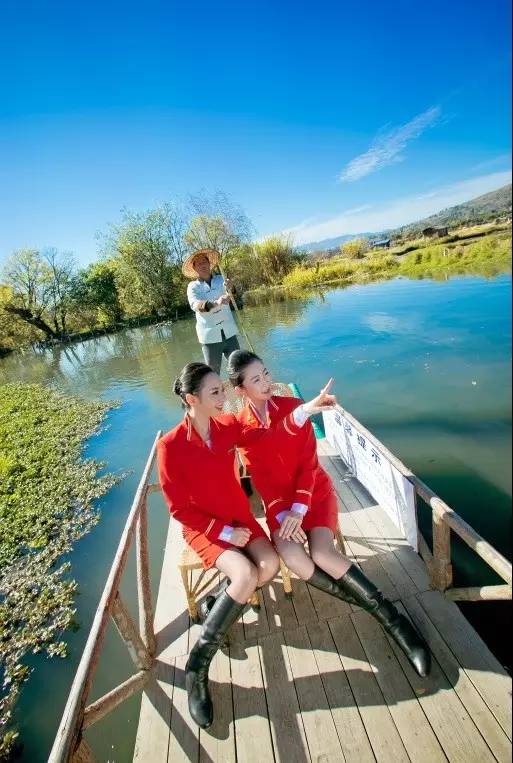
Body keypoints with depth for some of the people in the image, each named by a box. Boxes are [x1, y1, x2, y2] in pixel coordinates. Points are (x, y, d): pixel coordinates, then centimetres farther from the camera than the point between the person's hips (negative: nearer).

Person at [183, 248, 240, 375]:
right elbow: (195, 305, -22)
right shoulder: (193, 286, -2)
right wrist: (216, 303, -41)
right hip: (210, 337, -2)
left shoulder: (221, 280, 3)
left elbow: (228, 294, -17)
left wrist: (228, 288, -42)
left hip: (229, 333, 2)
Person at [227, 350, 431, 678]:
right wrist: (281, 514, -17)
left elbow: (308, 462, -9)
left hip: (314, 491, -1)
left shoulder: (294, 406, -8)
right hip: (278, 501, 1)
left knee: (322, 554, -24)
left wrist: (299, 509, -17)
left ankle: (392, 617, -5)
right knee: (291, 557, -25)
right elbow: (261, 478, -4)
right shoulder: (241, 427, -4)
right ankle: (379, 610, -9)